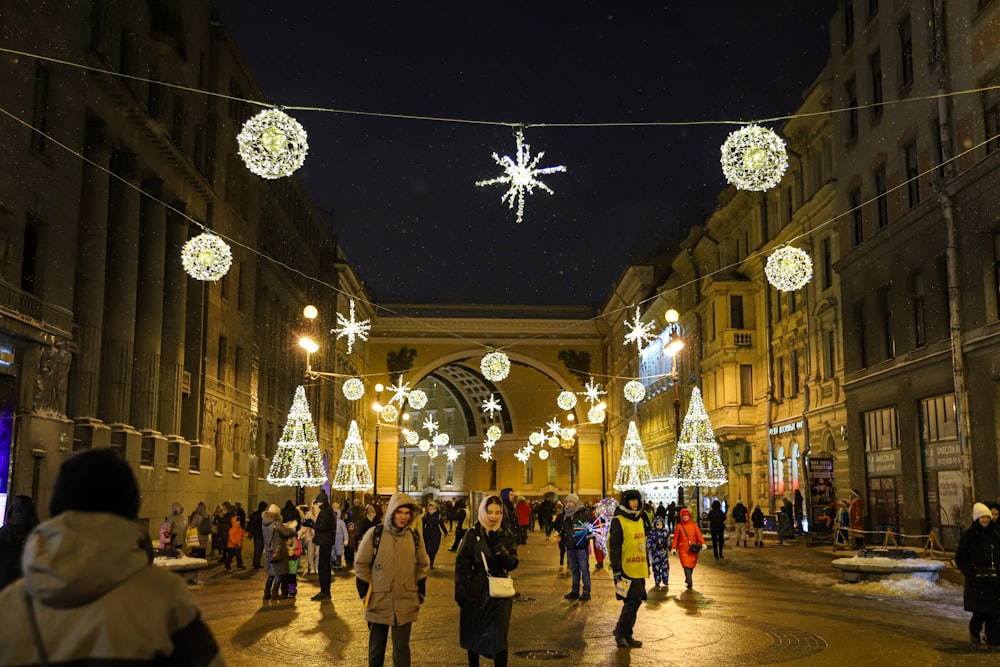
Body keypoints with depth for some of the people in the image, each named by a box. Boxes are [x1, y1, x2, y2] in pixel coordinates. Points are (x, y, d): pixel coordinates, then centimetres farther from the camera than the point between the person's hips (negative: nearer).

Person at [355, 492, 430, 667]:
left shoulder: (415, 538, 1)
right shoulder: (374, 534, -8)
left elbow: (423, 567, 12)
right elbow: (361, 565, -2)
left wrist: (419, 594, 7)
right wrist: (366, 594, -4)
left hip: (405, 605, 1)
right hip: (379, 603, -1)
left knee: (401, 649, 4)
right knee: (376, 648, 12)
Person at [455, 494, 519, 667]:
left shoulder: (507, 536, 2)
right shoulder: (473, 534, -5)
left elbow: (512, 564, -7)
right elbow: (462, 565, -6)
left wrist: (497, 546, -20)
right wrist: (460, 592, -12)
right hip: (475, 592, 0)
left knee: (499, 638, -4)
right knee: (474, 635, 15)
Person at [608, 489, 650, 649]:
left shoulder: (640, 520, 15)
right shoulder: (618, 521, -10)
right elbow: (614, 547, -13)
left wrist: (647, 564, 23)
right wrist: (617, 570, -17)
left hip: (639, 570, 8)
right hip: (626, 570, -8)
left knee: (635, 601, 11)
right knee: (632, 602, -8)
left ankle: (625, 634, 21)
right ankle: (621, 634, 3)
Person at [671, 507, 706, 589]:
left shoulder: (694, 525, 7)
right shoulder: (679, 526, 5)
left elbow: (699, 535, -2)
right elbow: (676, 538, 6)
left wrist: (702, 543, -17)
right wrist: (674, 548, 2)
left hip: (693, 549, 2)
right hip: (683, 549, -1)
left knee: (692, 565, 7)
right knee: (686, 565, -11)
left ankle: (688, 579, 28)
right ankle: (690, 582, -15)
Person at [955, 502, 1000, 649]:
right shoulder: (968, 535, -2)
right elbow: (960, 558, -1)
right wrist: (971, 572, -11)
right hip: (977, 581, -3)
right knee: (980, 612, -2)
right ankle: (974, 631, 27)